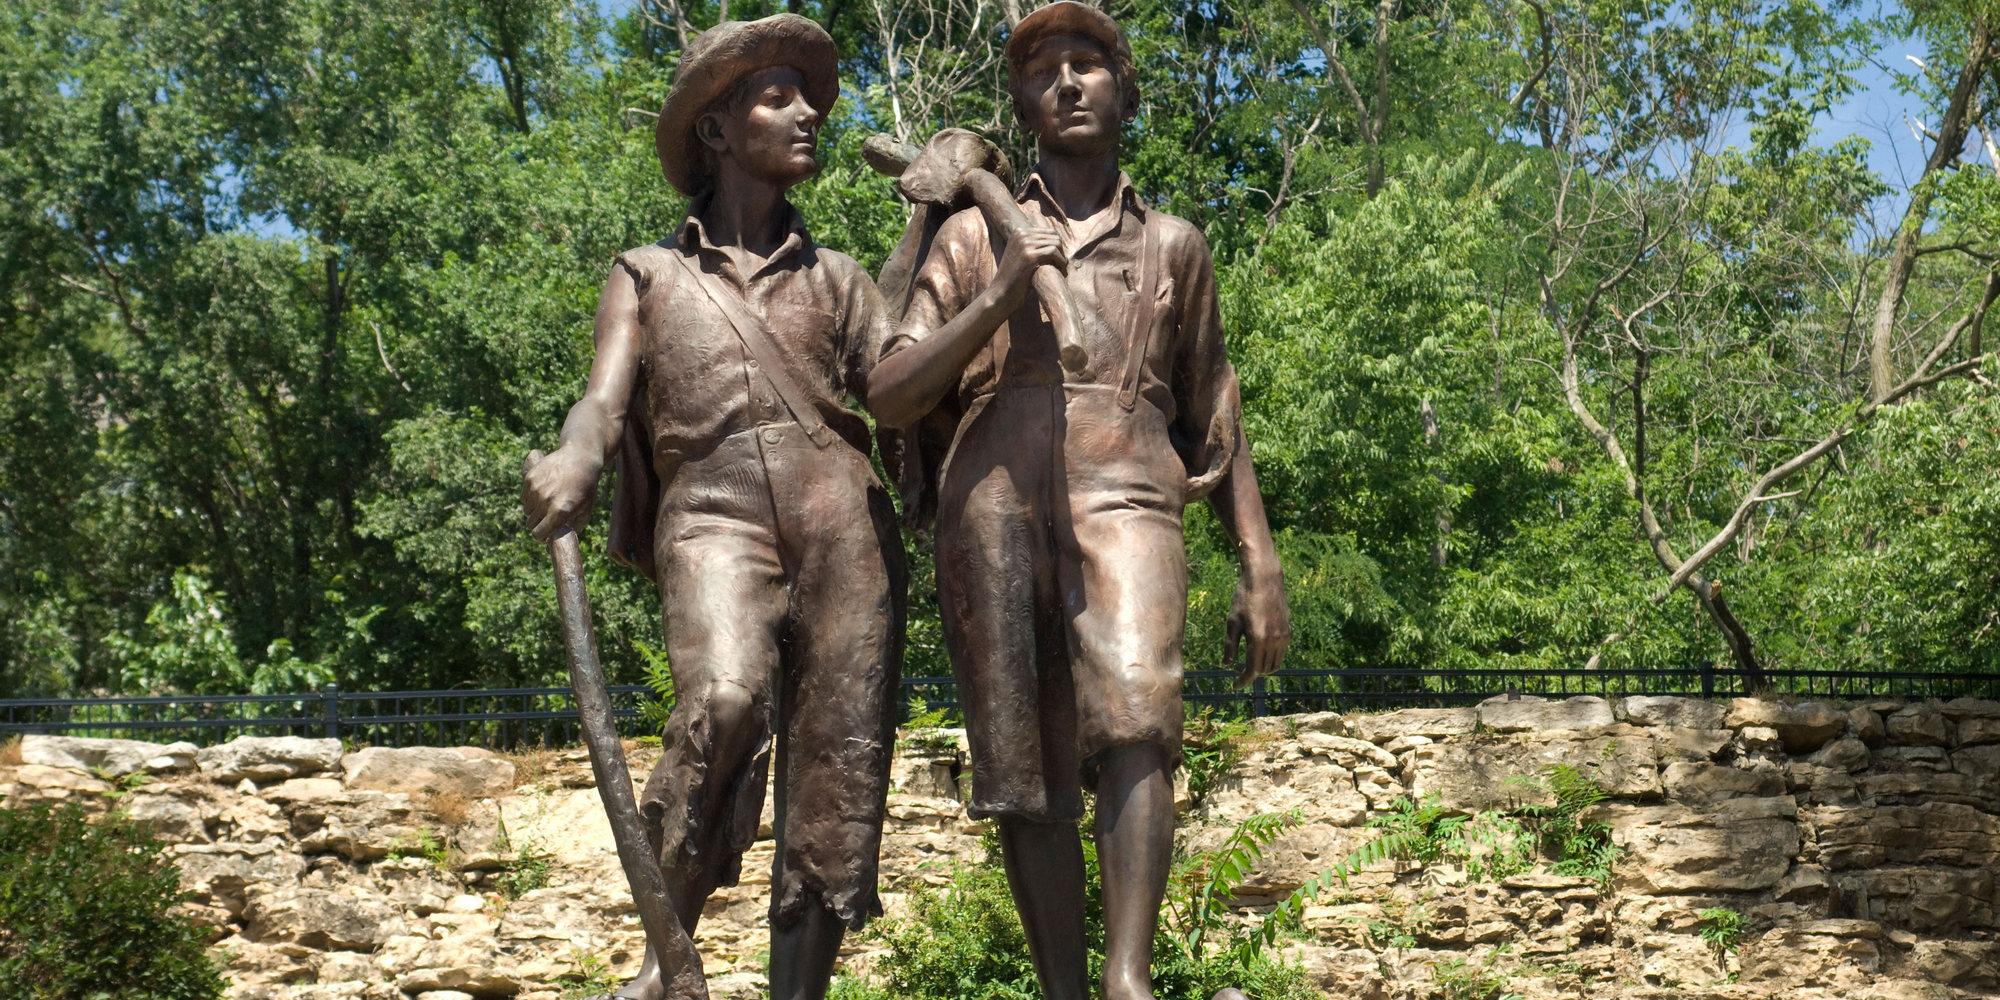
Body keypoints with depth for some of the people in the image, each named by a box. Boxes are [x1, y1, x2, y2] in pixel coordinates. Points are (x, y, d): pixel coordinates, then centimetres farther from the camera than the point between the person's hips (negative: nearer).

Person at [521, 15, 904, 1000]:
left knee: (837, 773, -7)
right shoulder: (647, 275, 22)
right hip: (711, 514, -3)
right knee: (724, 701, -31)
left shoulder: (836, 280, 27)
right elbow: (605, 402, 5)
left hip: (842, 517, 3)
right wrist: (576, 460, -19)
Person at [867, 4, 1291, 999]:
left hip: (1123, 502, -1)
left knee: (1133, 714, -26)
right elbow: (889, 397, 11)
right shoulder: (973, 237, 21)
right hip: (993, 508, 1)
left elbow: (1215, 423, 24)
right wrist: (997, 300, -2)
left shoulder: (1172, 246, 24)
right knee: (1025, 775, -4)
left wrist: (1261, 568, 14)